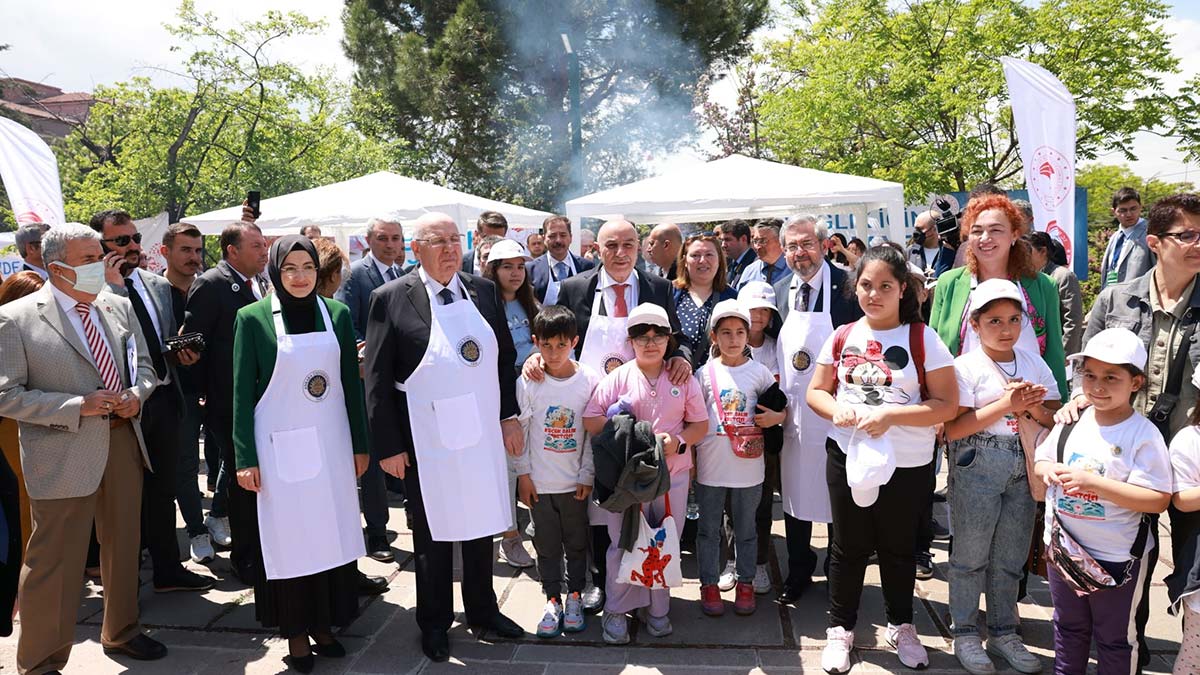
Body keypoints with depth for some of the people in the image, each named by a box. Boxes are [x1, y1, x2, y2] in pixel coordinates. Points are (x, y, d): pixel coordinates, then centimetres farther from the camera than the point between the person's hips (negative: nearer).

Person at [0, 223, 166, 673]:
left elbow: (144, 364, 15)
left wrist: (136, 394, -7)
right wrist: (78, 406, -19)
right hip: (64, 454, -5)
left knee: (124, 546, 18)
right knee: (55, 562, 3)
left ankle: (121, 632, 38)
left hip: (123, 441, 6)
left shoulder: (119, 306, 7)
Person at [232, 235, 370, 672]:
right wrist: (245, 458, -7)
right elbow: (242, 392, -4)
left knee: (332, 533, 10)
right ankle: (295, 630, 22)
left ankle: (324, 623, 26)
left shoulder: (337, 314, 2)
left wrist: (360, 445, 6)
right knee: (288, 538, 6)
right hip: (281, 446, -3)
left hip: (331, 443, 3)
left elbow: (351, 384, 6)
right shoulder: (253, 318, -5)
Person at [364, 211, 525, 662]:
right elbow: (377, 380, -8)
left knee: (481, 525, 18)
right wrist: (388, 446, -10)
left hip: (483, 436, 4)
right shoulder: (391, 299, -9)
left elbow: (505, 358, 9)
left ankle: (482, 609, 39)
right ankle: (435, 623, 34)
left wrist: (509, 417, 5)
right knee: (433, 535, 13)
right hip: (426, 443, -3)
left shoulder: (484, 291, 2)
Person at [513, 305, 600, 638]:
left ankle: (575, 595, 30)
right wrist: (523, 473, -1)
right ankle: (552, 599, 26)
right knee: (546, 544, 11)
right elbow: (518, 429, 0)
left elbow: (594, 432, -2)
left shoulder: (589, 381, -8)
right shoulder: (528, 382, -7)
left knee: (577, 542, 12)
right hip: (539, 482, 0)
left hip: (575, 482, 0)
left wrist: (587, 475, -3)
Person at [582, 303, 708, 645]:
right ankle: (616, 611, 21)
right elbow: (590, 420, -4)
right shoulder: (618, 378, -2)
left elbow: (700, 423, 6)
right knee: (624, 543, 6)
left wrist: (678, 441, -13)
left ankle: (656, 608, 28)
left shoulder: (684, 379, 4)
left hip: (673, 475, 2)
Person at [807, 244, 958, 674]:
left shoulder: (923, 339, -8)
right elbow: (816, 392, 8)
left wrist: (890, 415, -23)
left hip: (907, 463, -2)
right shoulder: (842, 338, 2)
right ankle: (840, 628, 29)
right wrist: (836, 410, -14)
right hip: (848, 456, 2)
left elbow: (947, 405, -12)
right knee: (848, 546, 13)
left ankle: (901, 626, 37)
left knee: (898, 548, 15)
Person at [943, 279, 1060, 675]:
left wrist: (1035, 408, -11)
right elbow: (952, 428, -15)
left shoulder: (1035, 365, 8)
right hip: (977, 466, -5)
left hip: (1024, 465, 5)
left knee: (1010, 556, 14)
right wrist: (1006, 404, -19)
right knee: (971, 554, 4)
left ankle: (1003, 632, 29)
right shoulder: (966, 366, -7)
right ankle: (965, 633, 19)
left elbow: (1056, 422, 11)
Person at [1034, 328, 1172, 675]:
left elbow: (1158, 500, -23)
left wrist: (1093, 482, -31)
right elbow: (1041, 459, 8)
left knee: (1114, 637, 14)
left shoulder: (1144, 435, -17)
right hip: (1063, 546, 5)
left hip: (1117, 558, -5)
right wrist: (1047, 469, -16)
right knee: (1068, 626, 24)